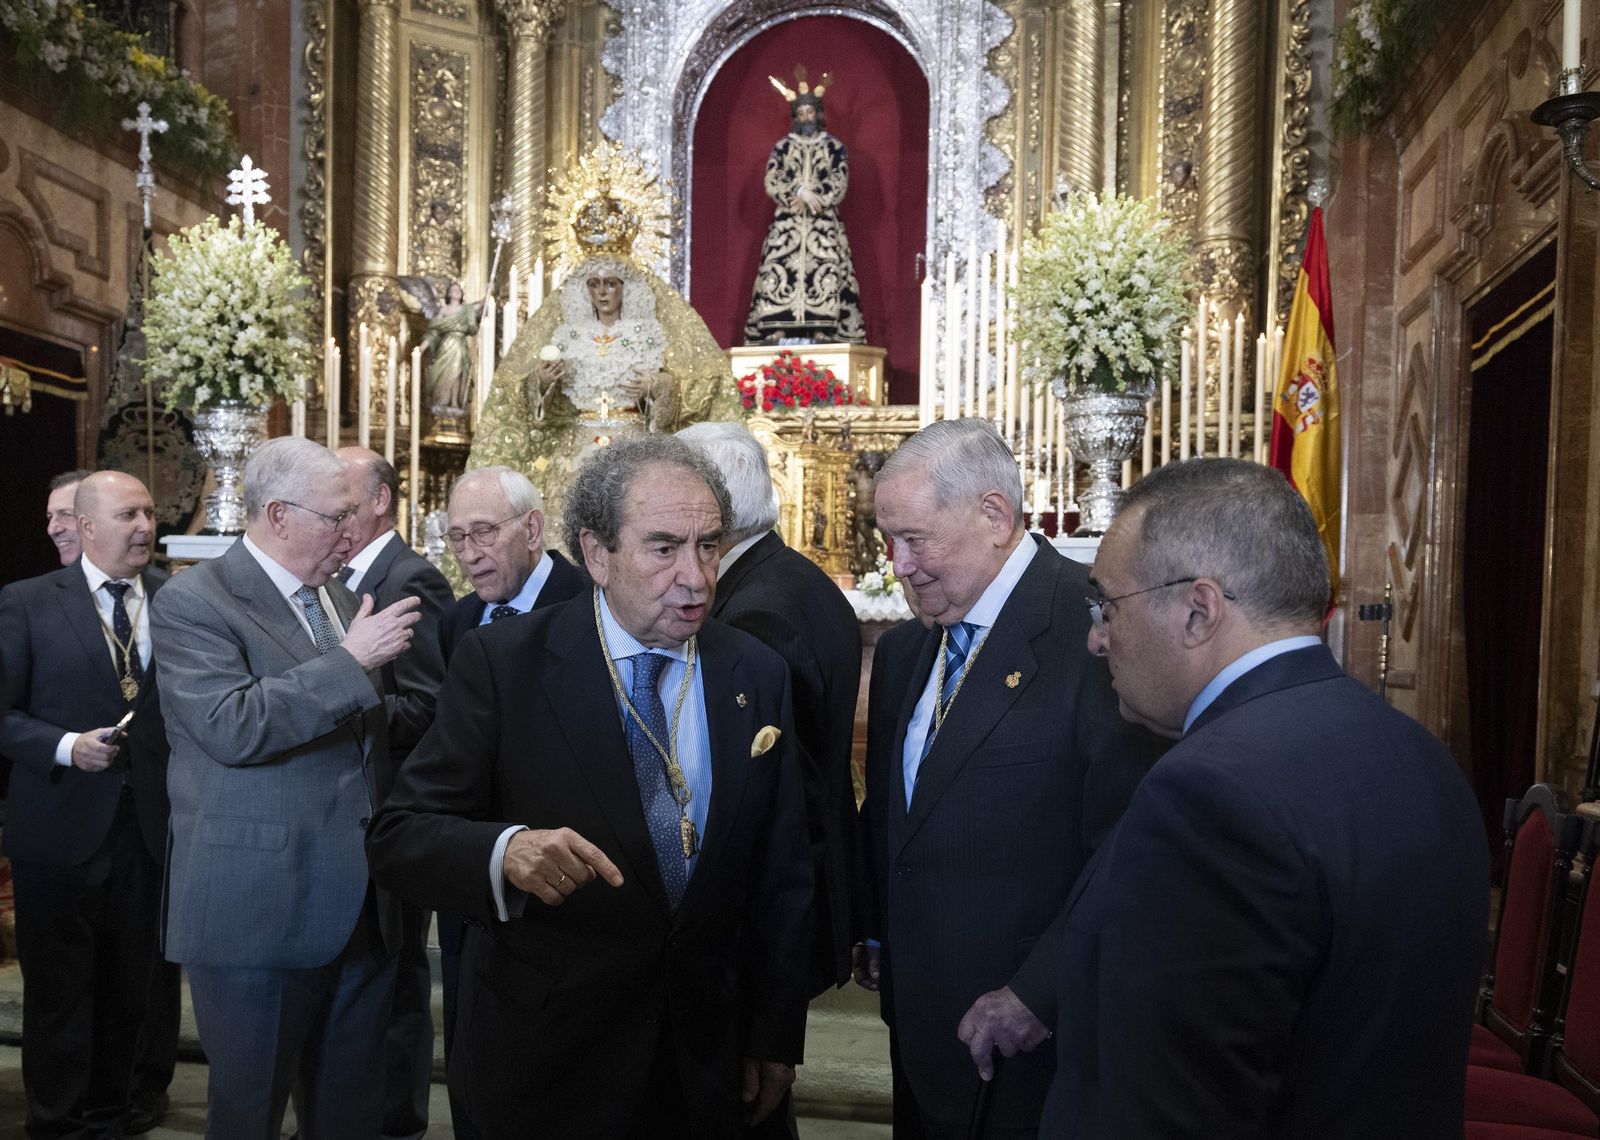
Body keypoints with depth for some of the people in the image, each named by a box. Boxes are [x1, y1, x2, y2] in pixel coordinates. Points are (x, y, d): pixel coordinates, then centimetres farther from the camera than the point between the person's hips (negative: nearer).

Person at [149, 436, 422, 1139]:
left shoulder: (344, 601, 14)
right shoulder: (190, 603, -8)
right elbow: (231, 728, -23)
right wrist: (351, 662, -22)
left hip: (361, 908, 7)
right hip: (260, 912, -6)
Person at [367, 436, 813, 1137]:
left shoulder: (757, 676, -3)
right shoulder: (502, 663, -13)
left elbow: (780, 873, 2)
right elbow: (399, 835, -15)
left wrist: (775, 1038, 6)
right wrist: (506, 851, -36)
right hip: (546, 1060, -2)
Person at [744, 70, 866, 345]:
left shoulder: (835, 147, 9)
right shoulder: (781, 147, 13)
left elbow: (839, 186, 0)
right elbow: (771, 183, 1)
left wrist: (808, 198, -10)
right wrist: (801, 193, -12)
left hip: (823, 224, -1)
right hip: (786, 224, 1)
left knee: (827, 275, -13)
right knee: (779, 272, -11)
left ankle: (823, 332, -16)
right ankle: (776, 332, -14)